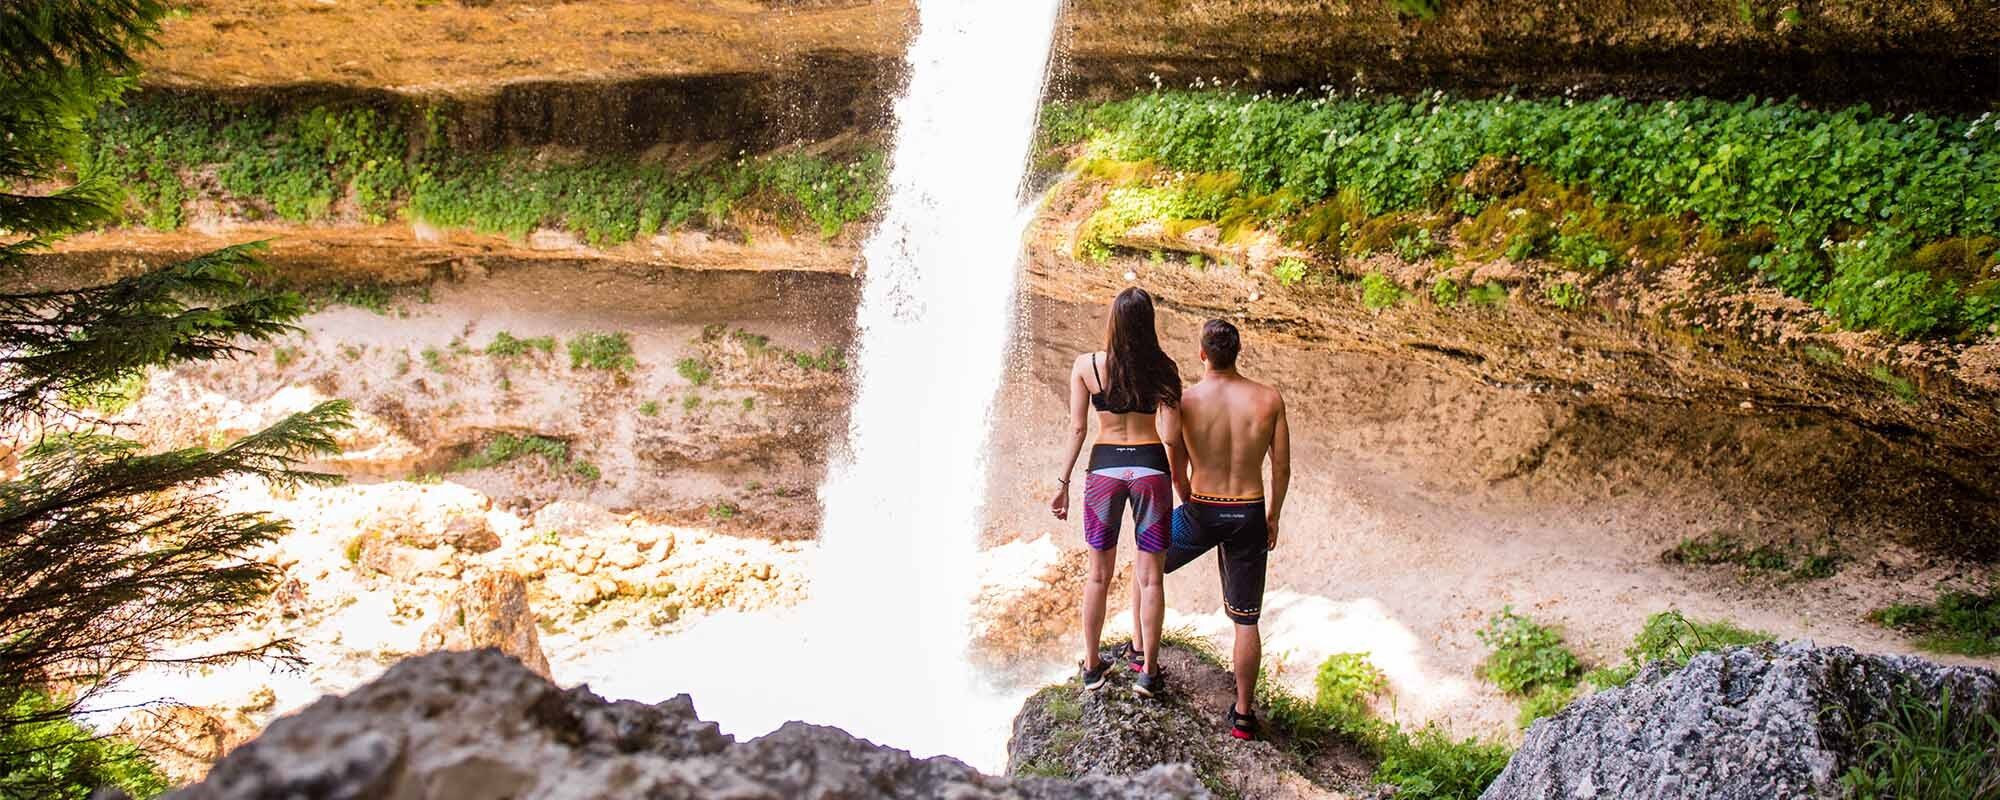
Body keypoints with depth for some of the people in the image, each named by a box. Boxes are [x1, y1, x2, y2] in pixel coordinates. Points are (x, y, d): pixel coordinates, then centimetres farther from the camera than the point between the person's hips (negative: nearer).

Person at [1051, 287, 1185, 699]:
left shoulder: (1086, 366, -6)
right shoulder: (1163, 369, -8)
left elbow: (1077, 428, -4)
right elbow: (1171, 437, -9)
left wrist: (1062, 483, 4)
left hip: (1104, 467, 1)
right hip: (1150, 468, -1)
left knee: (1098, 574, 15)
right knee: (1149, 577, 10)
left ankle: (1092, 665, 25)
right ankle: (1147, 671, 17)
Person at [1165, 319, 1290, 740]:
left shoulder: (1183, 399, -11)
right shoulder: (1269, 399, -6)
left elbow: (1174, 468, -3)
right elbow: (1282, 469, 0)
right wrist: (1273, 516, 15)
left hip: (1200, 513, -1)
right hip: (1248, 516, 1)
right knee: (1245, 620, 11)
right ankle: (1243, 714, 16)